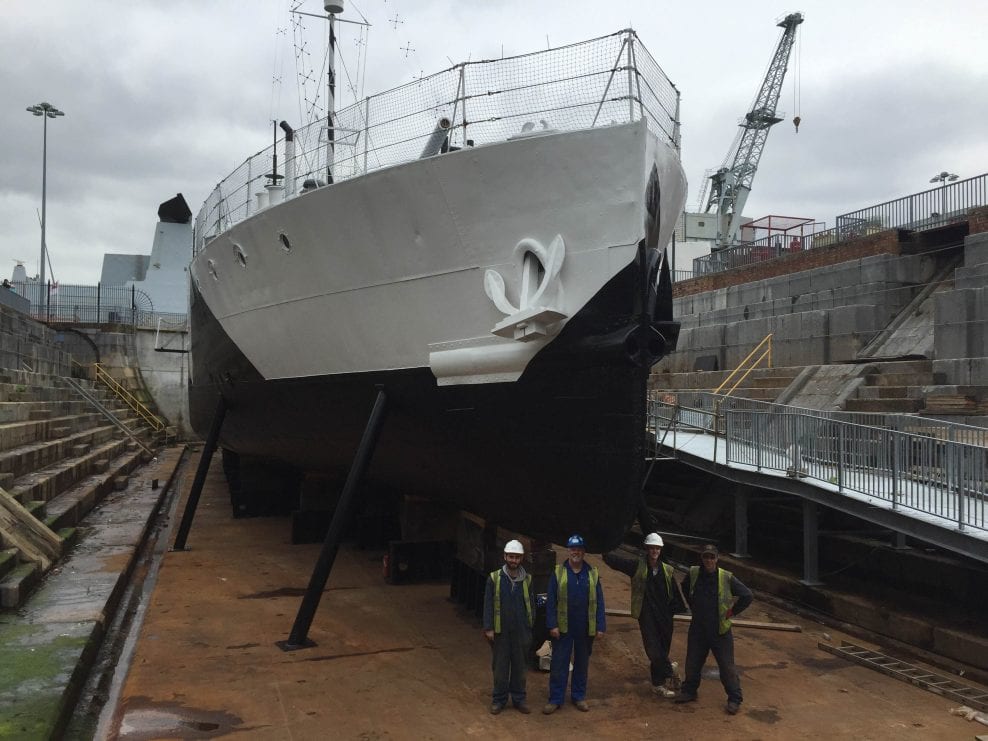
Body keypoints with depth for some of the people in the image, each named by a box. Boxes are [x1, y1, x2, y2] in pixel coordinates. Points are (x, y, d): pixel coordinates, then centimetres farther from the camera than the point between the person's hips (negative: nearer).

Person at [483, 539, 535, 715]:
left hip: (522, 632, 2)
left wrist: (531, 628, 3)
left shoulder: (527, 580, 1)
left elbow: (531, 605, 6)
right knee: (500, 667, 8)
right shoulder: (494, 578, -5)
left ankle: (519, 698, 24)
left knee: (520, 666, 10)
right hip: (501, 632, -2)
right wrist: (488, 628, -7)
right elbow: (488, 605, -3)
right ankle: (499, 699, 21)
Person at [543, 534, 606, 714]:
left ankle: (579, 696, 27)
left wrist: (600, 626, -3)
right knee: (558, 664, 3)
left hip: (586, 629, 2)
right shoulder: (558, 573, -4)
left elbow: (599, 601, 2)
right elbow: (551, 601, -4)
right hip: (563, 628, -2)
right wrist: (552, 625, -10)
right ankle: (555, 699, 12)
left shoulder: (593, 573, 1)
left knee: (582, 664, 14)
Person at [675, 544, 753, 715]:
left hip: (720, 631, -3)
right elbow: (685, 588, 19)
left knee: (727, 666, 3)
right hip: (697, 629, 4)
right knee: (692, 663, 15)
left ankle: (734, 699, 18)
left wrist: (732, 612, -5)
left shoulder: (726, 577, -15)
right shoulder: (693, 573, -5)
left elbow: (747, 596, -6)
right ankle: (689, 691, 35)